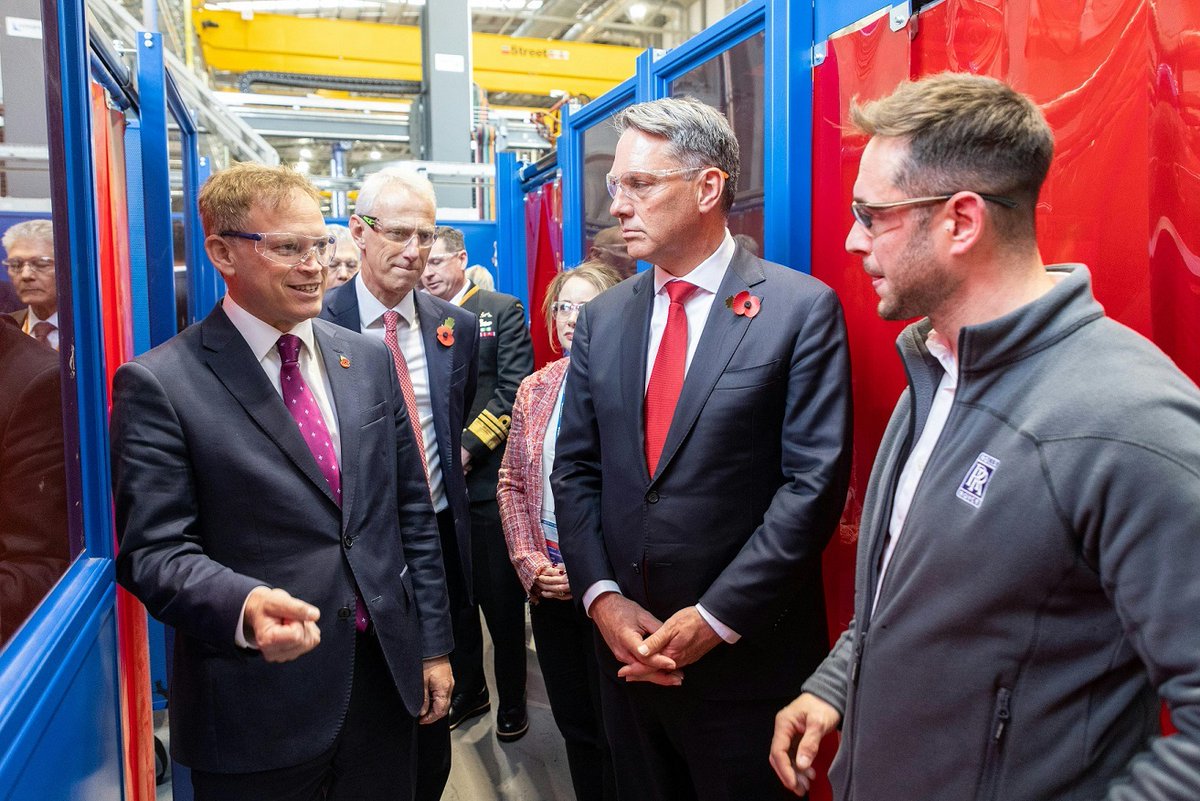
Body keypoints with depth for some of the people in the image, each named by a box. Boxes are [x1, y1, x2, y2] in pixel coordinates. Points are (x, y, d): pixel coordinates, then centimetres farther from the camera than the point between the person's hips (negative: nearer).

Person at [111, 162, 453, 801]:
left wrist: (433, 645, 7)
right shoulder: (157, 384, -9)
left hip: (386, 675, 4)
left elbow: (412, 514, 7)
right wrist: (243, 607, -30)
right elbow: (153, 551, -11)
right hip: (257, 706, -4)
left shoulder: (369, 360, 5)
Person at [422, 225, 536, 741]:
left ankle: (512, 699, 23)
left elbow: (514, 390, -9)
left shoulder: (503, 310, 1)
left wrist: (468, 446, -14)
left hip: (488, 477, -4)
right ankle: (468, 689, 32)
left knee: (502, 597, 5)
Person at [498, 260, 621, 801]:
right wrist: (530, 564, -1)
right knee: (573, 725, 18)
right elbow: (511, 483, 10)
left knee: (614, 730, 11)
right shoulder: (534, 389, 6)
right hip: (547, 586, 5)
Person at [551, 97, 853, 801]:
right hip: (627, 645, 5)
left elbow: (814, 481, -14)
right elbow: (575, 469, 6)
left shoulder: (802, 308, -10)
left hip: (745, 656, -4)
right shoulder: (602, 318, 5)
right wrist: (602, 596, -6)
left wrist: (713, 619, -16)